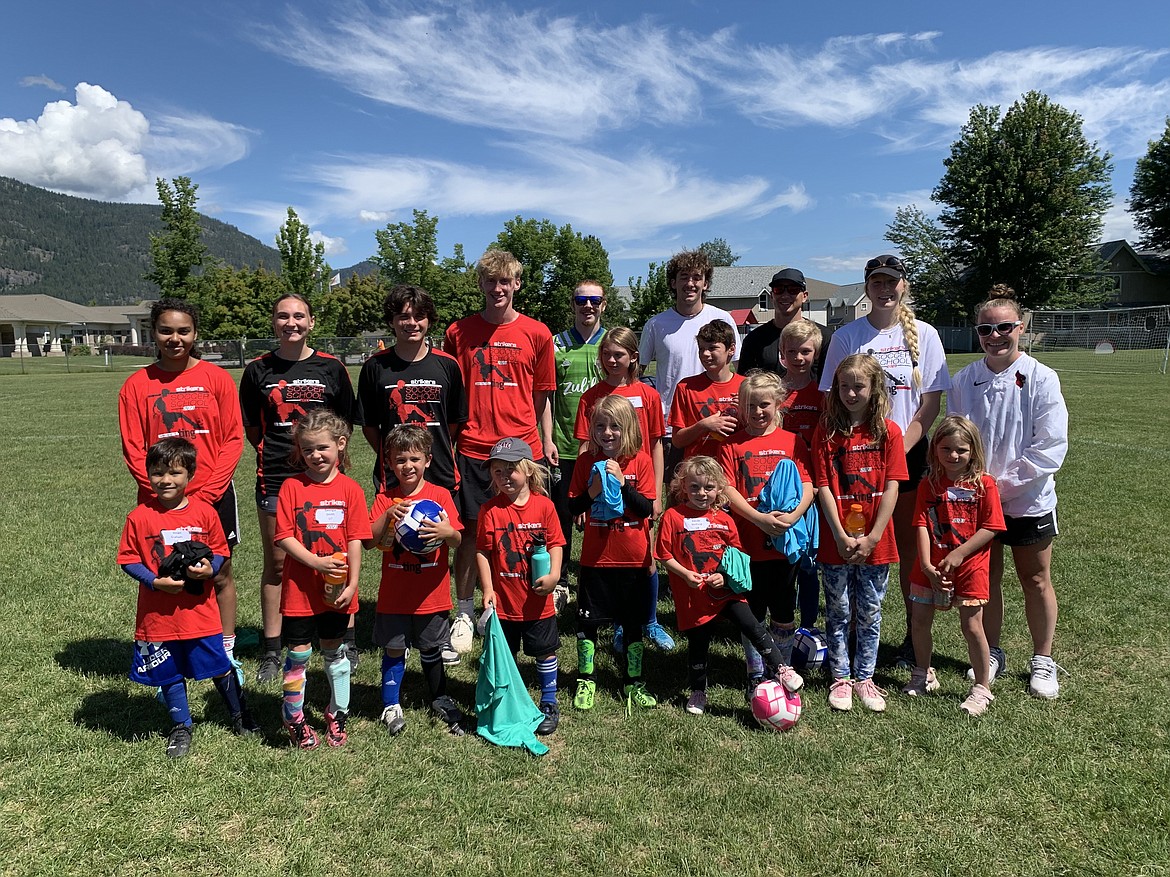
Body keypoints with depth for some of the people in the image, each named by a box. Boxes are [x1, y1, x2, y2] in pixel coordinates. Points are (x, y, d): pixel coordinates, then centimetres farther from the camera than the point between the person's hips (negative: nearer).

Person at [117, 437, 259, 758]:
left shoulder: (204, 512, -5)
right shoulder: (140, 517, -7)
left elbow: (220, 551, 4)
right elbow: (128, 559, -3)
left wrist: (209, 568, -16)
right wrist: (156, 581, -17)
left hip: (200, 610, 0)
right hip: (159, 613, 0)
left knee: (220, 668, 11)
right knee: (171, 674, 14)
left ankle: (240, 715, 32)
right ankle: (181, 728, 34)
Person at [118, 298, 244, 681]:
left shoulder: (217, 378, 0)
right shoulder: (137, 385, 2)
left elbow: (233, 440, -3)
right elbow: (133, 449, 0)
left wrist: (206, 493, -11)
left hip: (213, 496, 0)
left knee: (221, 575, 8)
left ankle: (227, 654, 22)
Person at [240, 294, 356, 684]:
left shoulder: (331, 367, 4)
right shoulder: (258, 370, 5)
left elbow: (345, 421, 10)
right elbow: (252, 427, 12)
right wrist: (272, 452, 4)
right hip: (275, 477, 1)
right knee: (276, 563, 8)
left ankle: (344, 640, 18)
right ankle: (271, 651, 19)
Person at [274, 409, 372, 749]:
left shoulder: (350, 489, -3)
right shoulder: (292, 487, -5)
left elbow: (355, 540, -4)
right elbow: (283, 536, -10)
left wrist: (352, 584, -8)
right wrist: (316, 562, -21)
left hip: (336, 590, 1)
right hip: (299, 589, -1)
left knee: (335, 652, 16)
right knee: (298, 654, 8)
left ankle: (337, 715, 33)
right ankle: (295, 719, 27)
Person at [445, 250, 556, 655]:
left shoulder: (537, 334, 5)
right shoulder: (458, 332, 5)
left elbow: (541, 395, 11)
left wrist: (546, 439, 6)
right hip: (474, 448, 0)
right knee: (471, 531, 4)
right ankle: (464, 613, 19)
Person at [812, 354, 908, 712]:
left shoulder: (888, 431, -2)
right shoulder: (826, 431, -2)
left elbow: (891, 487, -5)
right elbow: (823, 488, -6)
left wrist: (872, 537, -11)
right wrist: (842, 537, -12)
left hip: (875, 542, 0)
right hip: (836, 541, 0)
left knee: (870, 614, 12)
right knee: (838, 613, 11)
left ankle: (864, 678, 26)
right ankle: (840, 679, 24)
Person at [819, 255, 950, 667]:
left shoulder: (924, 334, 3)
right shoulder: (847, 336, 2)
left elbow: (930, 404, 0)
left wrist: (899, 448, -12)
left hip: (909, 453, 1)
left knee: (909, 543, 6)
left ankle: (916, 633, 18)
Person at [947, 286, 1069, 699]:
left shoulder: (1042, 379, -10)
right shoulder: (964, 381, -2)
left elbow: (1050, 447, -13)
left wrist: (1003, 482, -16)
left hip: (1029, 500, -2)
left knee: (1036, 580, 11)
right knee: (985, 578, 13)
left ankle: (1042, 661, 28)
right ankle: (992, 654, 31)